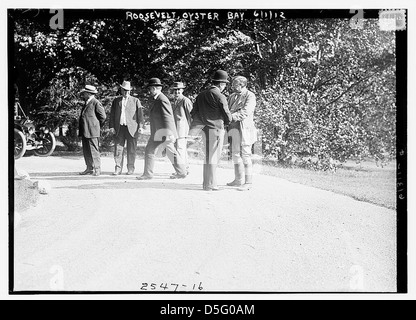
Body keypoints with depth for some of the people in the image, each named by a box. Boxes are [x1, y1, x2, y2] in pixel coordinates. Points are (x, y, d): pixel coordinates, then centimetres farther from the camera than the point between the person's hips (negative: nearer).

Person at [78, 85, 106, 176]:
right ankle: (89, 168, 17)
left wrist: (96, 126, 1)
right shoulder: (87, 103, 19)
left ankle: (97, 169, -3)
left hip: (92, 131, -9)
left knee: (94, 150, -8)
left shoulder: (96, 103, -9)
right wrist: (80, 126, 15)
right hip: (85, 131, 9)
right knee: (86, 151, 10)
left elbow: (103, 117, -7)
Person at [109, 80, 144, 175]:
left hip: (132, 128, -1)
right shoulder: (116, 100, 16)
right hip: (119, 128, 2)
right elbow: (112, 114, 13)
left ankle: (131, 168, 10)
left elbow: (140, 114, 5)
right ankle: (118, 168, 2)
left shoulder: (135, 100, 10)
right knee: (118, 149, -3)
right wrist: (111, 126, 2)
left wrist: (140, 126, -5)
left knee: (131, 150, 1)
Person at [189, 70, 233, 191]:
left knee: (208, 156, 15)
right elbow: (227, 117, -7)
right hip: (216, 128, -7)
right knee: (213, 157, -2)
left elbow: (194, 112, 12)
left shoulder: (201, 95, 11)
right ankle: (210, 185, 1)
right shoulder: (220, 97, -10)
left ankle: (207, 183, 21)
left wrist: (195, 128, 14)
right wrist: (225, 122, 14)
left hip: (205, 129, 7)